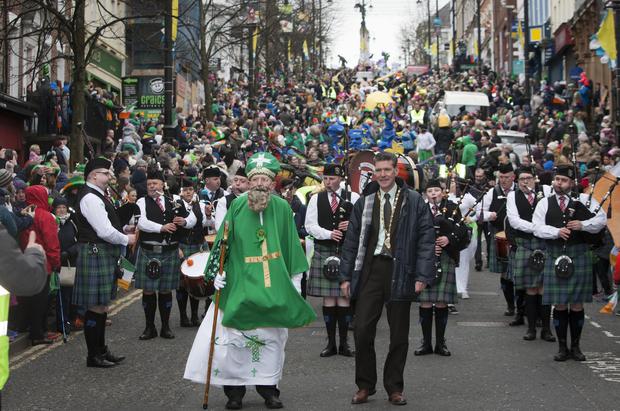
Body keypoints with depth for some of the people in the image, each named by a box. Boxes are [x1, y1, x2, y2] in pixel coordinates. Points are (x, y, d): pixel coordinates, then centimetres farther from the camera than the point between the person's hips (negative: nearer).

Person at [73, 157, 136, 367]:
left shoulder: (97, 196, 16)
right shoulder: (90, 198, -17)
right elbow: (105, 231, -22)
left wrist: (123, 230, 10)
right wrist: (127, 239, -7)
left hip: (103, 253, 11)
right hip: (95, 253, -11)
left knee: (102, 304, 16)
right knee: (96, 306, -5)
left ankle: (101, 350, 25)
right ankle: (93, 356, 1)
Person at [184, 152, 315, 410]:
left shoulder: (282, 208, 0)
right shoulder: (237, 206, -2)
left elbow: (292, 246, 7)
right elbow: (222, 241, 4)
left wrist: (295, 278, 9)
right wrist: (217, 271, -2)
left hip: (274, 285, 1)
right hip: (240, 283, -1)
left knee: (273, 336, 6)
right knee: (235, 335, -2)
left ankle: (268, 388, 19)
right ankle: (234, 389, 10)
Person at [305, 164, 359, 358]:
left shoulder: (353, 198, 7)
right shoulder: (316, 199, 9)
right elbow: (310, 225, 1)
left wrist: (352, 225, -13)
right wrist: (329, 234, -15)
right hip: (324, 252, 1)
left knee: (344, 297, 1)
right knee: (328, 298, 2)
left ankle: (344, 343, 9)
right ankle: (331, 343, 9)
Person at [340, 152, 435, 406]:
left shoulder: (413, 201, 1)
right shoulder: (365, 202, 9)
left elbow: (426, 239, -2)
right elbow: (351, 240, 10)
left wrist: (422, 276, -9)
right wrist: (346, 276, 5)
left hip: (400, 272, -1)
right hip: (370, 270, 2)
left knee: (399, 335, 6)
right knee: (362, 330, -3)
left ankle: (394, 388, 19)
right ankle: (365, 385, 13)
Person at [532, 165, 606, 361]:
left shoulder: (583, 200, 5)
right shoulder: (544, 203, 6)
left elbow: (602, 219, 2)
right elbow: (537, 228, -3)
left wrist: (583, 225, -14)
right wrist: (557, 232, -18)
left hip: (580, 256, 0)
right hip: (555, 256, 0)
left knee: (577, 304, 5)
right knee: (559, 304, 3)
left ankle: (576, 347, 17)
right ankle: (563, 347, 13)